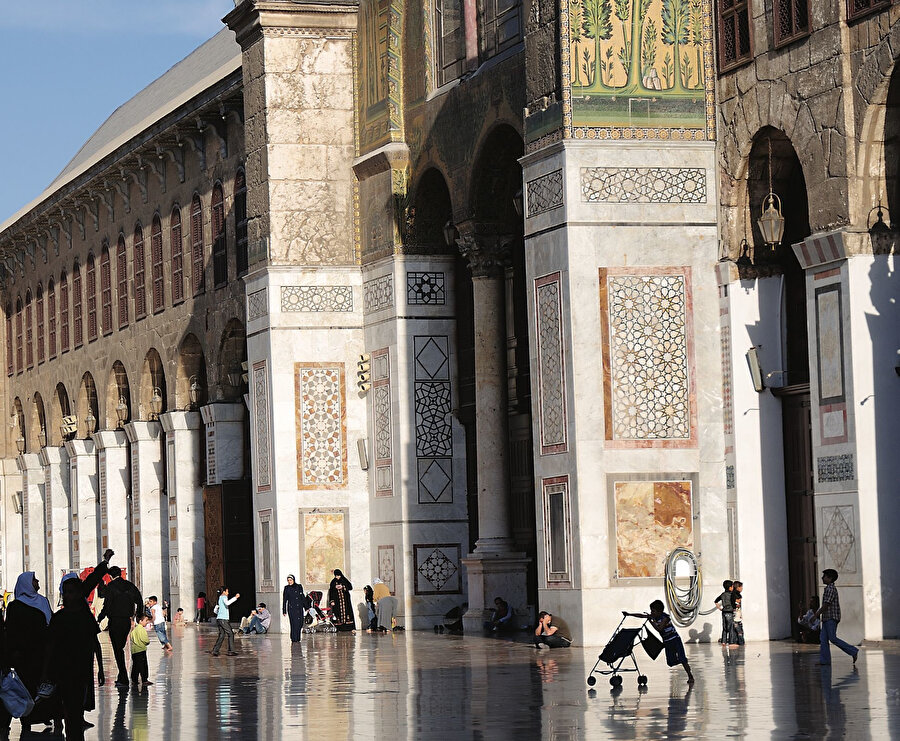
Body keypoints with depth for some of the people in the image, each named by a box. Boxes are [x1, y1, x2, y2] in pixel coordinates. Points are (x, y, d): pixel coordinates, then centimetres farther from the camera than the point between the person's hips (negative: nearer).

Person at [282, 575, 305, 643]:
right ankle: (294, 639, -4)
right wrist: (284, 611, 0)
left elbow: (303, 597, 11)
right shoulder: (286, 588, 2)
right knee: (294, 623, -9)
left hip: (299, 608, 2)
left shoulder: (299, 587, 8)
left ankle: (298, 638, 15)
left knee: (300, 623, 0)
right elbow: (284, 600, 3)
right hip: (291, 608, -2)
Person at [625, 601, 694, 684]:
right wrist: (629, 614, 5)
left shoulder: (665, 618, -23)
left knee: (682, 659, -13)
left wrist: (650, 621, -30)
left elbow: (659, 629, -32)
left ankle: (690, 677, -6)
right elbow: (641, 615, 6)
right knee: (670, 662, 2)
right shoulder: (654, 616, -1)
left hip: (675, 640, -8)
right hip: (667, 642, 8)